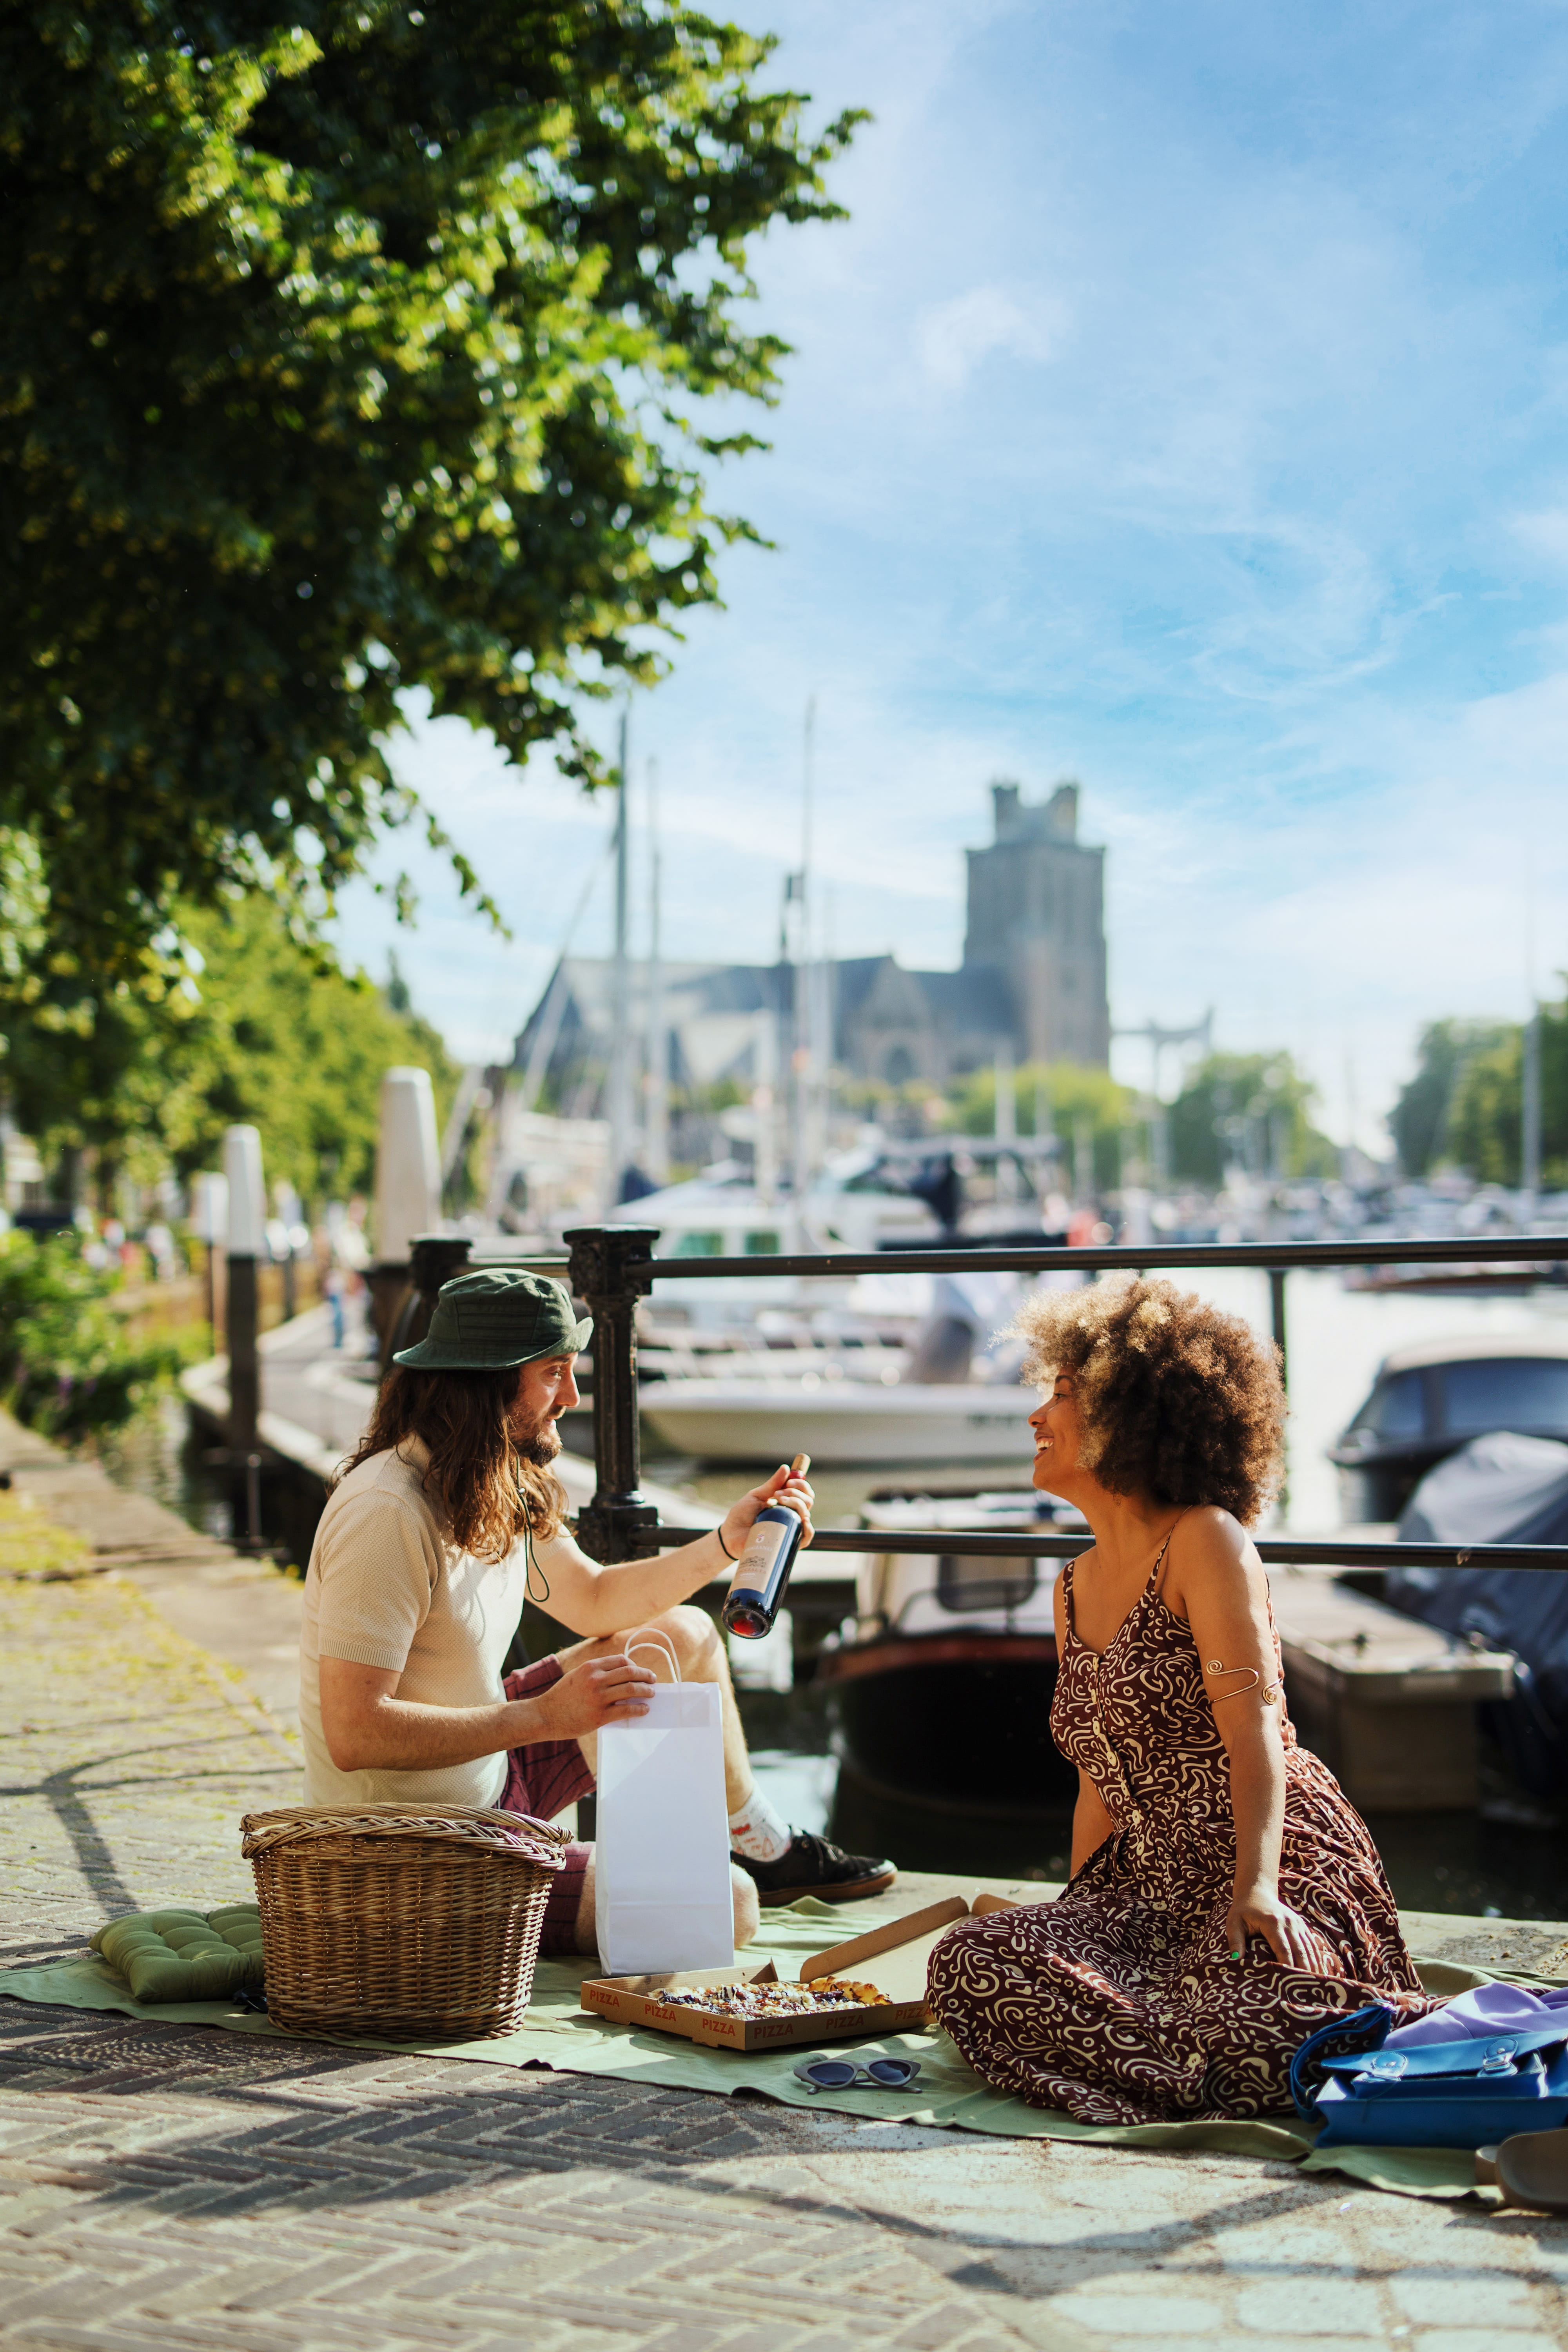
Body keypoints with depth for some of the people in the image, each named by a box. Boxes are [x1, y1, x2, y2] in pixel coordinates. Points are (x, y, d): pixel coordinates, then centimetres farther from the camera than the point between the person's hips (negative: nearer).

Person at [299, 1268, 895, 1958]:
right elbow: (354, 1734, -32)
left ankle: (765, 1847, 33)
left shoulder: (505, 1490, 2)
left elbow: (595, 1602, 19)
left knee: (682, 1638, 17)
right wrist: (547, 1715, -32)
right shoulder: (388, 1512, -28)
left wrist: (727, 1542, 6)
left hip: (490, 1776, 10)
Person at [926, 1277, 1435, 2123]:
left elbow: (1253, 1730, -16)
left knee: (1239, 2035, -37)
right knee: (970, 1962, -18)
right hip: (1151, 1882, 8)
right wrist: (1072, 1922, 17)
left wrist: (1254, 1888, -27)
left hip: (1281, 1871, -8)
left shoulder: (1205, 1542, -5)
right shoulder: (1075, 1589, 19)